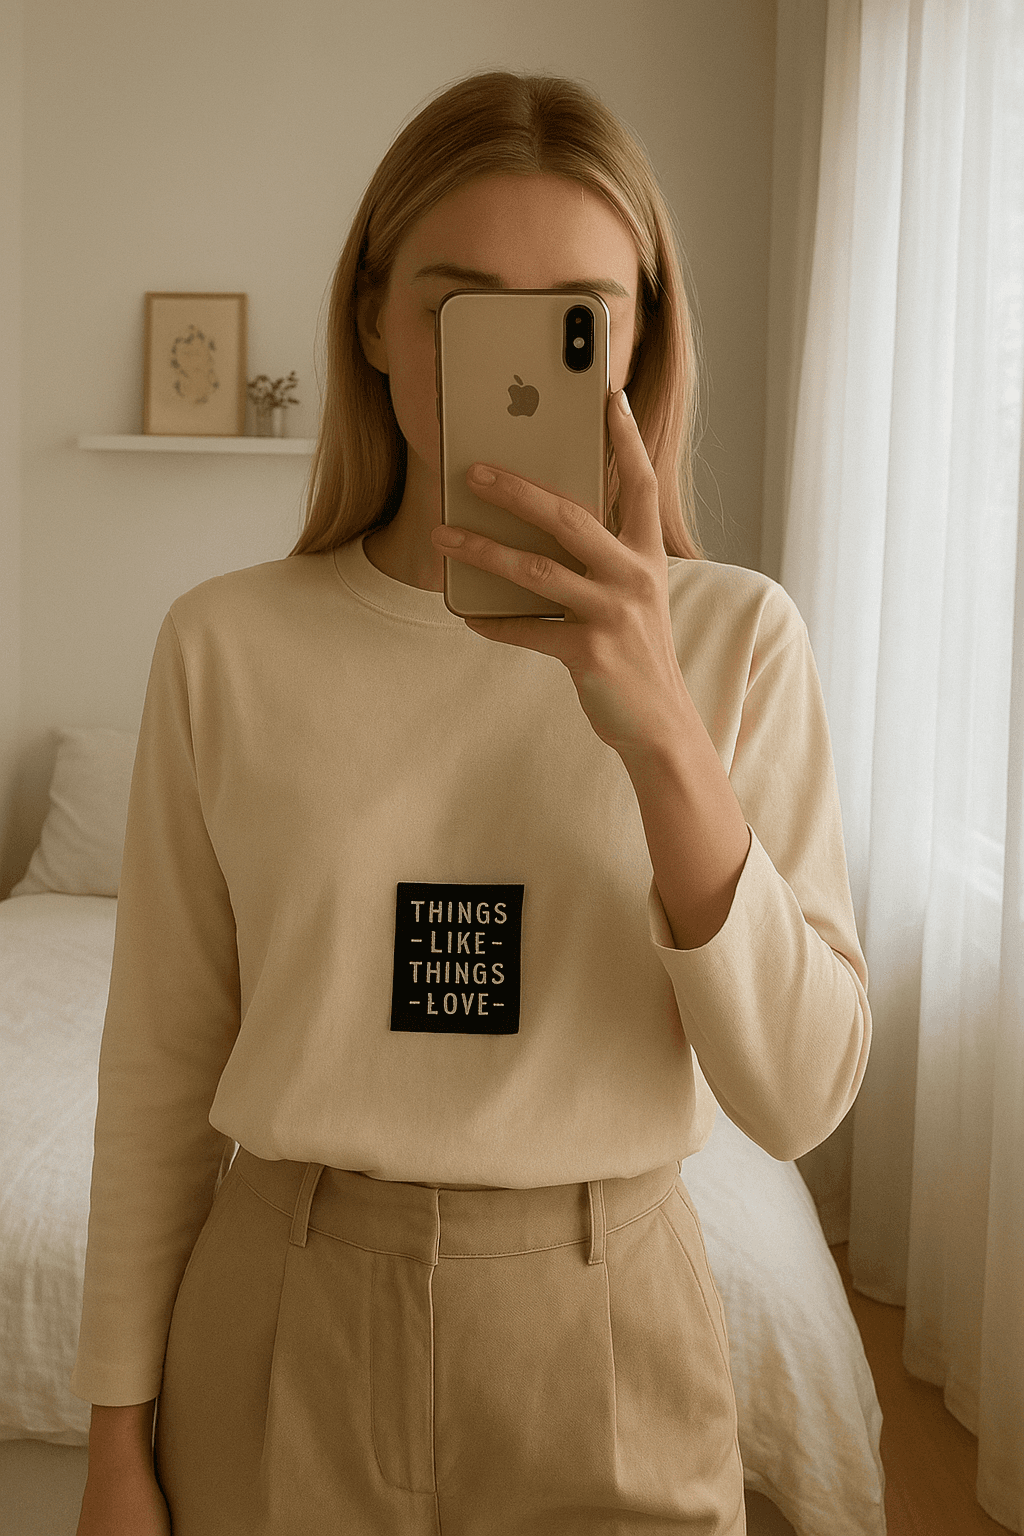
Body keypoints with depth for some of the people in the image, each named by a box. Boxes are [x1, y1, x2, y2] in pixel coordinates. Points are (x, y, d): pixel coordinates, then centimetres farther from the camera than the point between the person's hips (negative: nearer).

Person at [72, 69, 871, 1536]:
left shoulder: (735, 633, -9)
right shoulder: (228, 642, -8)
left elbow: (802, 1095, -14)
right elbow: (163, 1061, -2)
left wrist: (661, 732, -26)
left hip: (603, 1323, 0)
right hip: (282, 1322, 1)